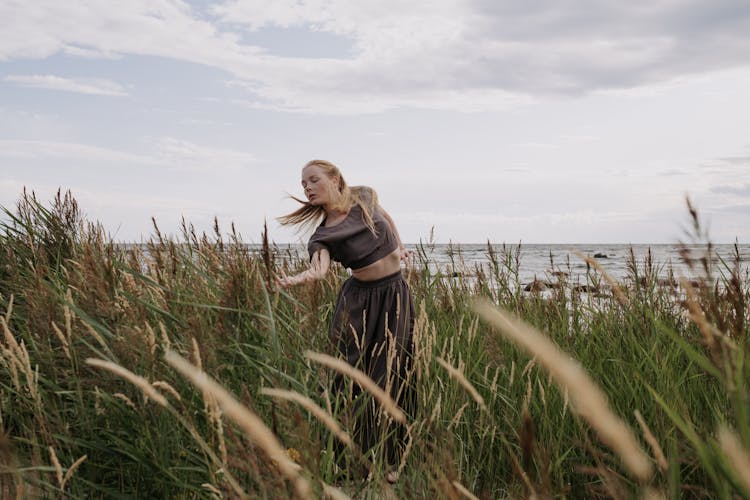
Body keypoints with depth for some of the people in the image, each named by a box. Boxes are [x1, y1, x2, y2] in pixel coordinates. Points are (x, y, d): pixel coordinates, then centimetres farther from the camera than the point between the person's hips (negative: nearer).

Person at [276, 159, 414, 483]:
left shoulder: (364, 196, -4)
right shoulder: (322, 235, -11)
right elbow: (320, 267, -32)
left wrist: (399, 244, 10)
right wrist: (300, 278, -52)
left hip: (395, 295, 1)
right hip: (359, 299, -1)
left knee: (390, 376, 2)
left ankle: (389, 459, 11)